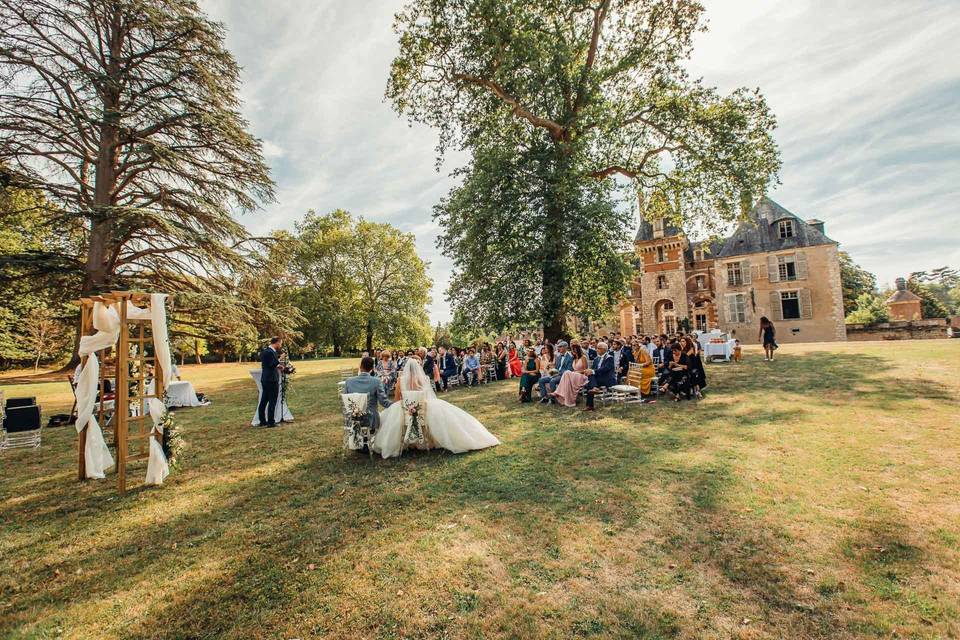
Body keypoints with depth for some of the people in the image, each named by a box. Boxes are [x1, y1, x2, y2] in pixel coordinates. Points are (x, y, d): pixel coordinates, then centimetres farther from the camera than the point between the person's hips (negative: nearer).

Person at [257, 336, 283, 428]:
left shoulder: (264, 351, 12)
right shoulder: (271, 352, -18)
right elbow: (272, 365, -21)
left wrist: (277, 366, 17)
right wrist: (279, 359, -15)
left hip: (265, 379, 10)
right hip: (272, 380, -10)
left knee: (263, 401, 14)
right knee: (272, 401, -3)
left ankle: (262, 421, 21)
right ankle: (271, 422, 0)